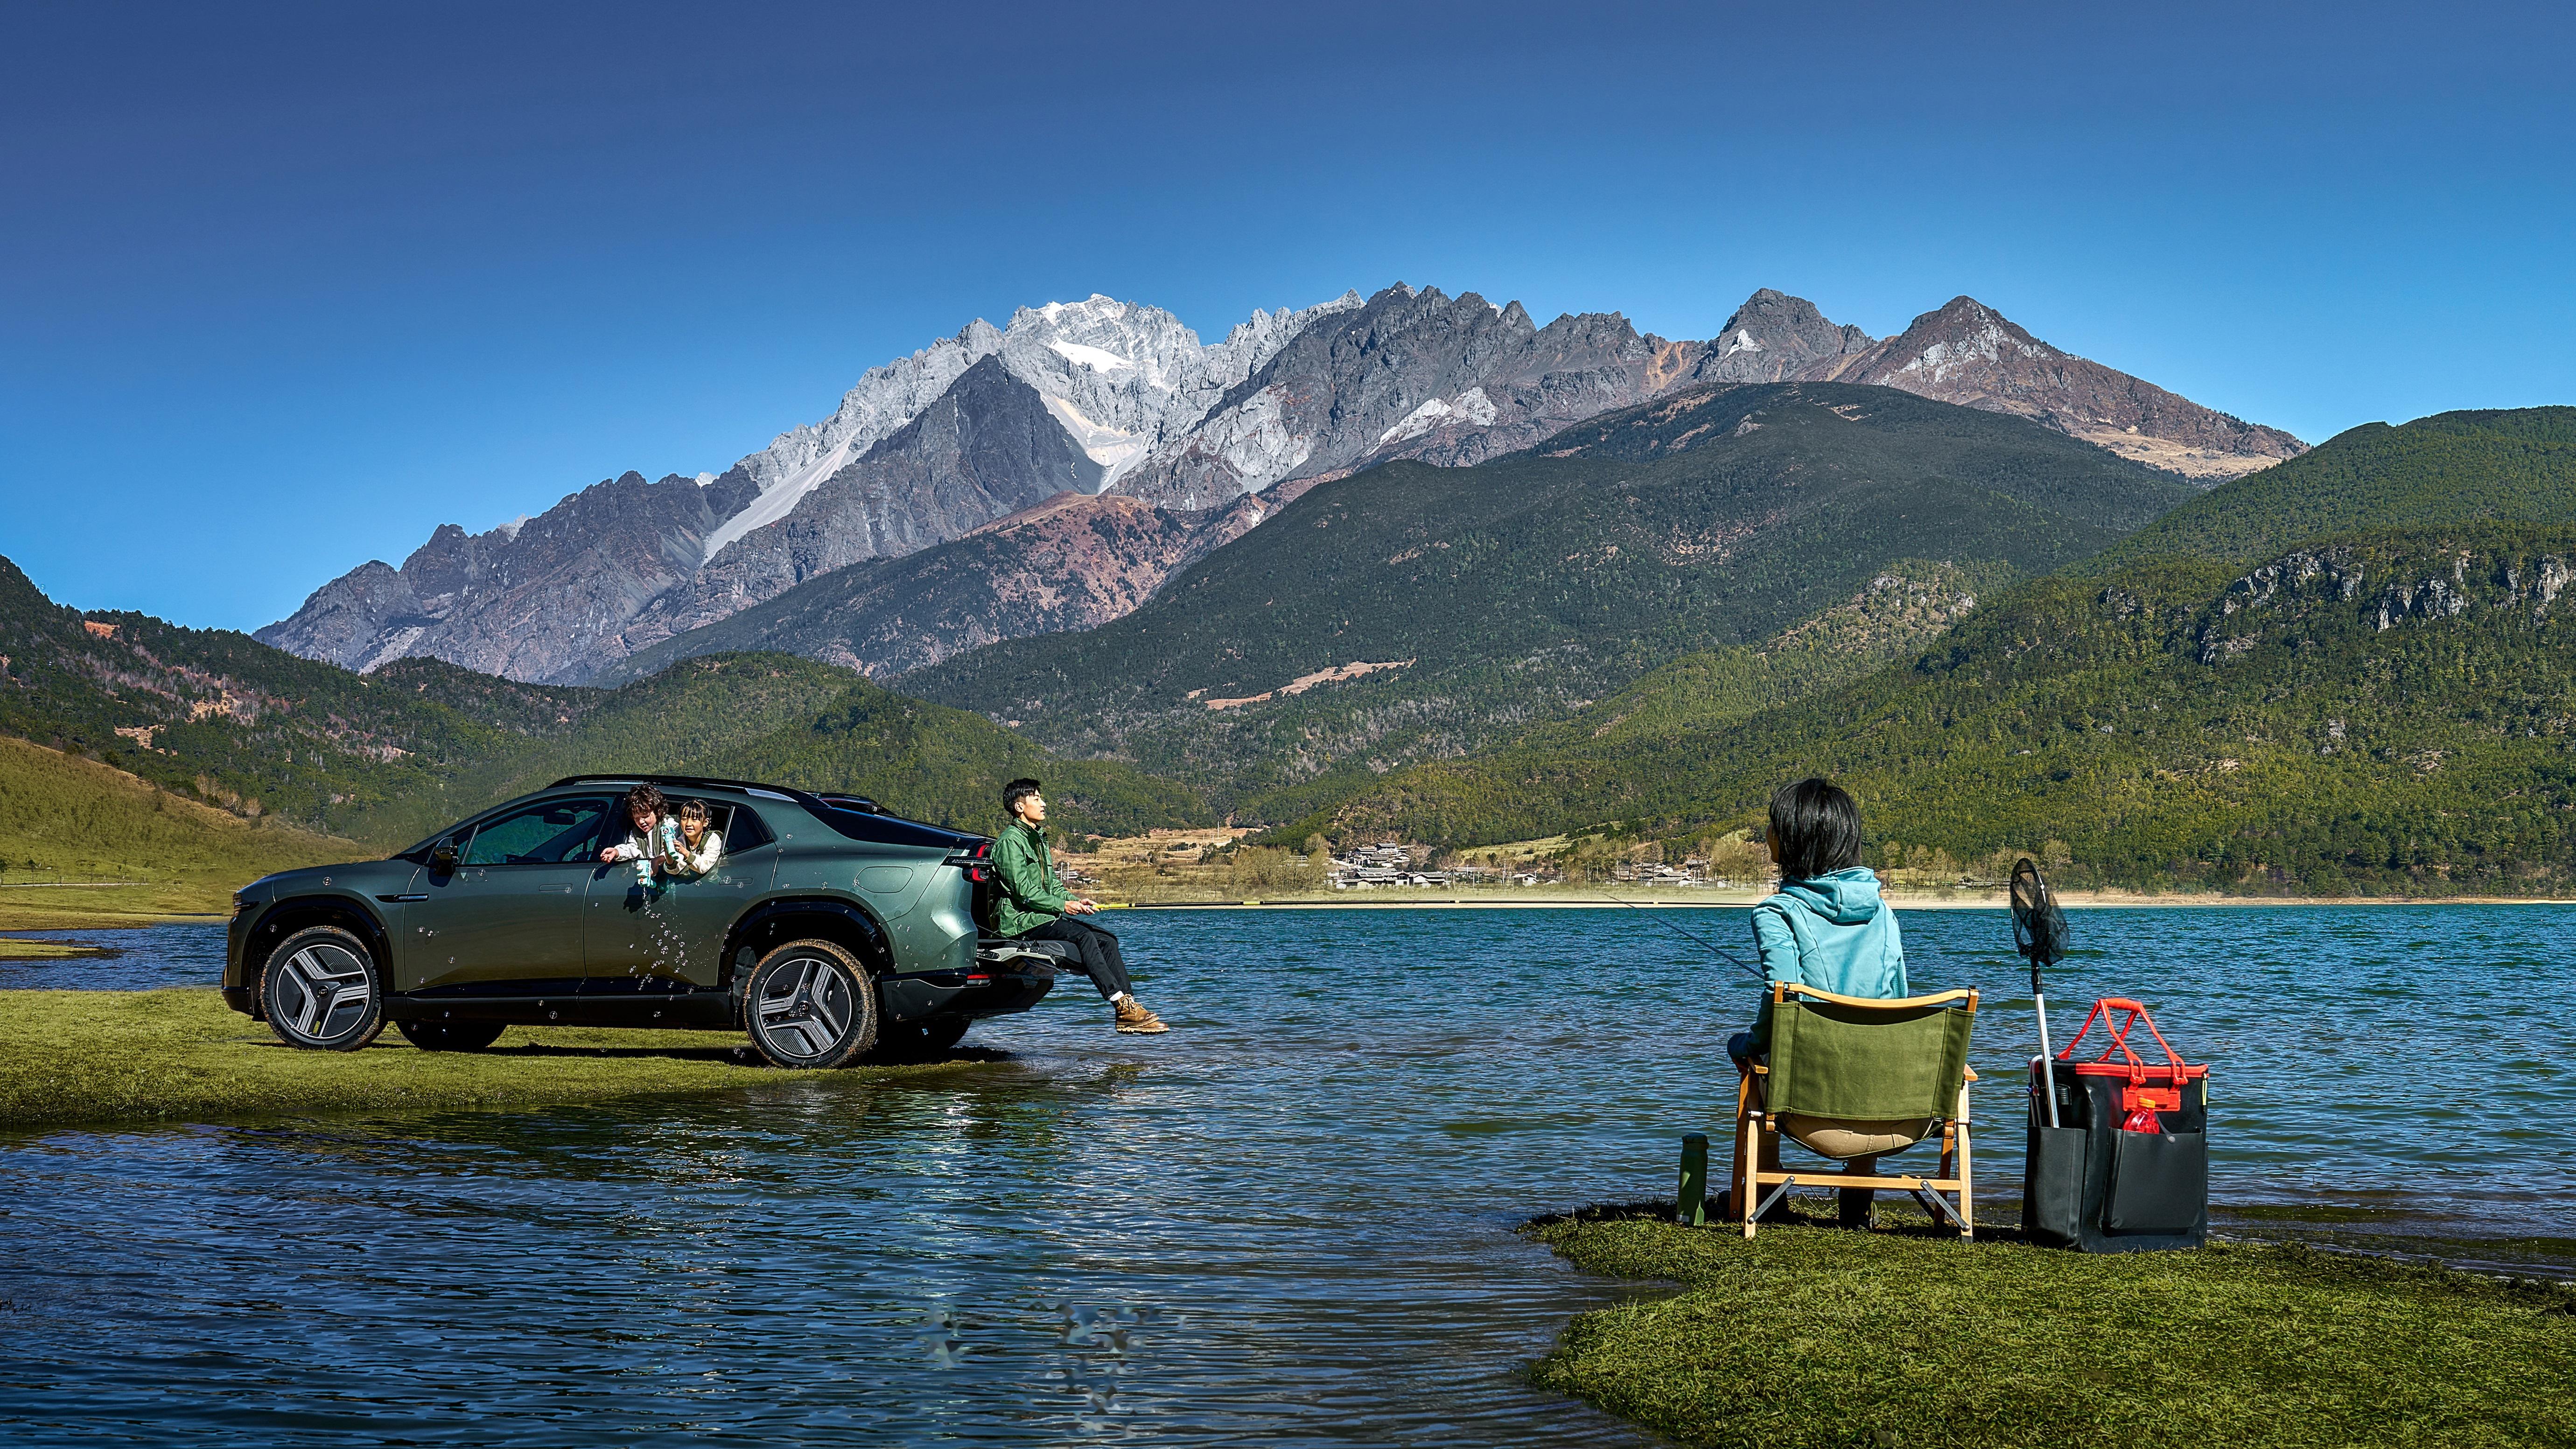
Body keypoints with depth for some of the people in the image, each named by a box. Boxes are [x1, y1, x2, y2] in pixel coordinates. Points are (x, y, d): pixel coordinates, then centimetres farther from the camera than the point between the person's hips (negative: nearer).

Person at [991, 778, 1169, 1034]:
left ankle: (1127, 1011, -15)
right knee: (1083, 936, -30)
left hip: (1046, 916, 10)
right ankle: (1121, 1005, -34)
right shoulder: (1011, 841, -9)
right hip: (1022, 921, -9)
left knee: (1107, 940, -6)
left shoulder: (1038, 839, 23)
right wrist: (1062, 905, -14)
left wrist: (1075, 900, 4)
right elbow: (1024, 891, -17)